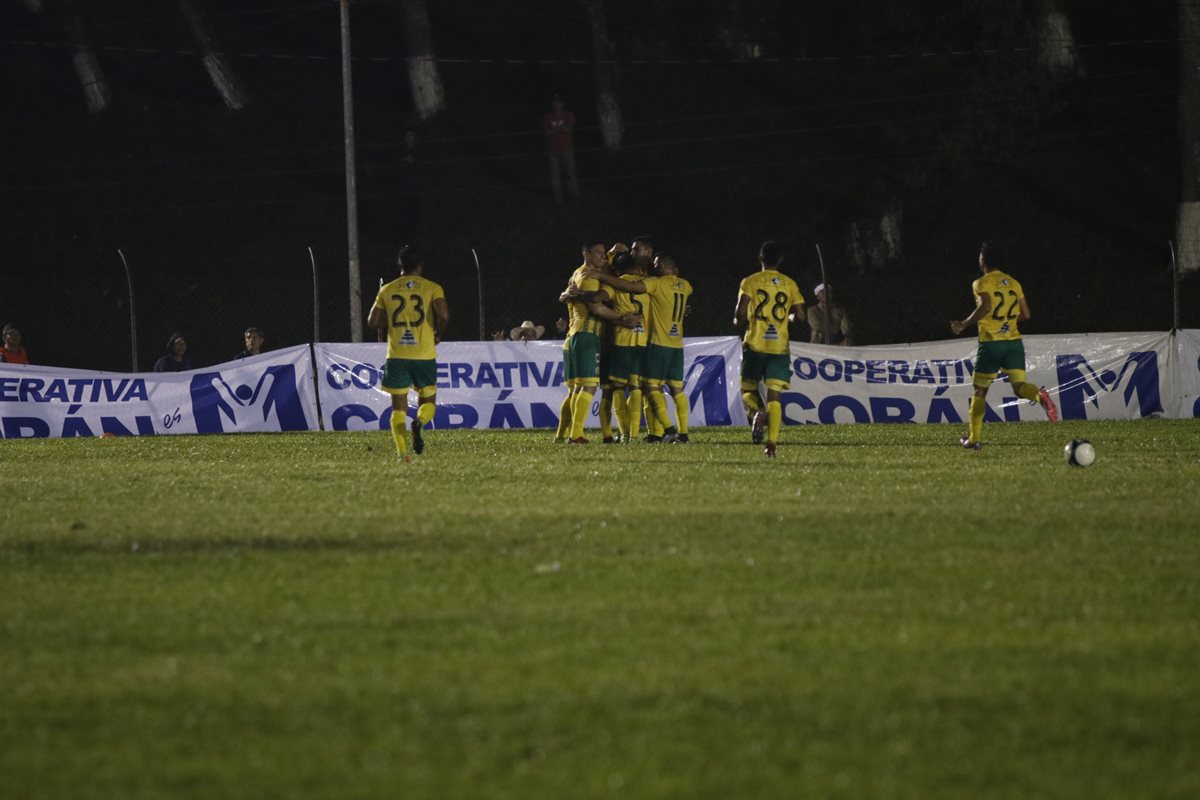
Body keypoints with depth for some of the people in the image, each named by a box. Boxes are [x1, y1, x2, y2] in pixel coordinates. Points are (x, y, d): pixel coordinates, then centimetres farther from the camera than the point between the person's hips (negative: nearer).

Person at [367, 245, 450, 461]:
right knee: (428, 401, 14)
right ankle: (419, 423, -20)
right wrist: (438, 334, 4)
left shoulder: (387, 290, 6)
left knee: (399, 408, 5)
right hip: (424, 355, -1)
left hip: (397, 356, 1)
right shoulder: (432, 288, 0)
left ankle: (402, 452, -12)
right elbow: (443, 315, -15)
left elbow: (373, 322, 3)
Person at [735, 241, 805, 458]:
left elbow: (740, 312, -11)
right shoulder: (789, 284, 7)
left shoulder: (750, 282, 0)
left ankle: (757, 412, -23)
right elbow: (799, 315, 3)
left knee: (748, 388, 11)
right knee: (775, 395, 1)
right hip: (780, 346, 2)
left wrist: (740, 321, 11)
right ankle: (772, 442, -10)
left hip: (755, 344, -2)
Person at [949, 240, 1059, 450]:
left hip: (990, 343, -4)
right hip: (1014, 341, 4)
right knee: (1019, 385, -2)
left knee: (979, 391, 8)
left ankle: (973, 438, 10)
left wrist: (964, 324, -12)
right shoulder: (1014, 283, 14)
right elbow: (1025, 314, 15)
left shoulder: (981, 283, -4)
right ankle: (1040, 396, -36)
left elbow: (985, 306, -22)